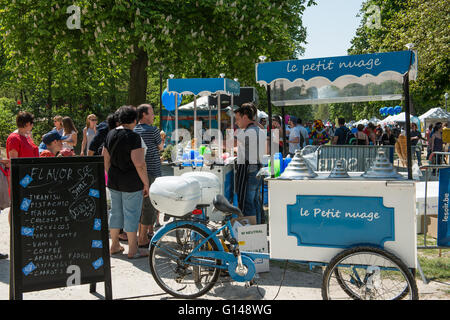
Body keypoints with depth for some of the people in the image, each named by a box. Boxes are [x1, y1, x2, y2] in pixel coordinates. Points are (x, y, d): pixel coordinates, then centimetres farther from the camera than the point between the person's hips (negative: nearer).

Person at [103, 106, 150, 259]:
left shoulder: (110, 134, 6)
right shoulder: (134, 137, -17)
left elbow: (106, 159, 12)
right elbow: (139, 164, -21)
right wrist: (146, 184, -13)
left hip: (113, 182, 7)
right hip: (132, 183, -7)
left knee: (116, 212, 16)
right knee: (131, 214, 1)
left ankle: (114, 245, 28)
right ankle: (133, 250, 10)